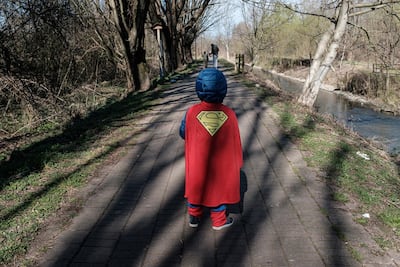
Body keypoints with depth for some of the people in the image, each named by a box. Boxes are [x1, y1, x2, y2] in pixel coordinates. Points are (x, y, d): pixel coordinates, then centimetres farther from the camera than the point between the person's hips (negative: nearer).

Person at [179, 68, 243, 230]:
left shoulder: (192, 112, -21)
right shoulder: (229, 114, -19)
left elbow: (183, 134, -4)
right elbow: (235, 142, -8)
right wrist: (237, 163, 6)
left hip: (197, 162, 0)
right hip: (220, 164, 0)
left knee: (196, 186, 22)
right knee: (219, 188, 20)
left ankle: (194, 217, 39)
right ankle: (219, 221, 37)